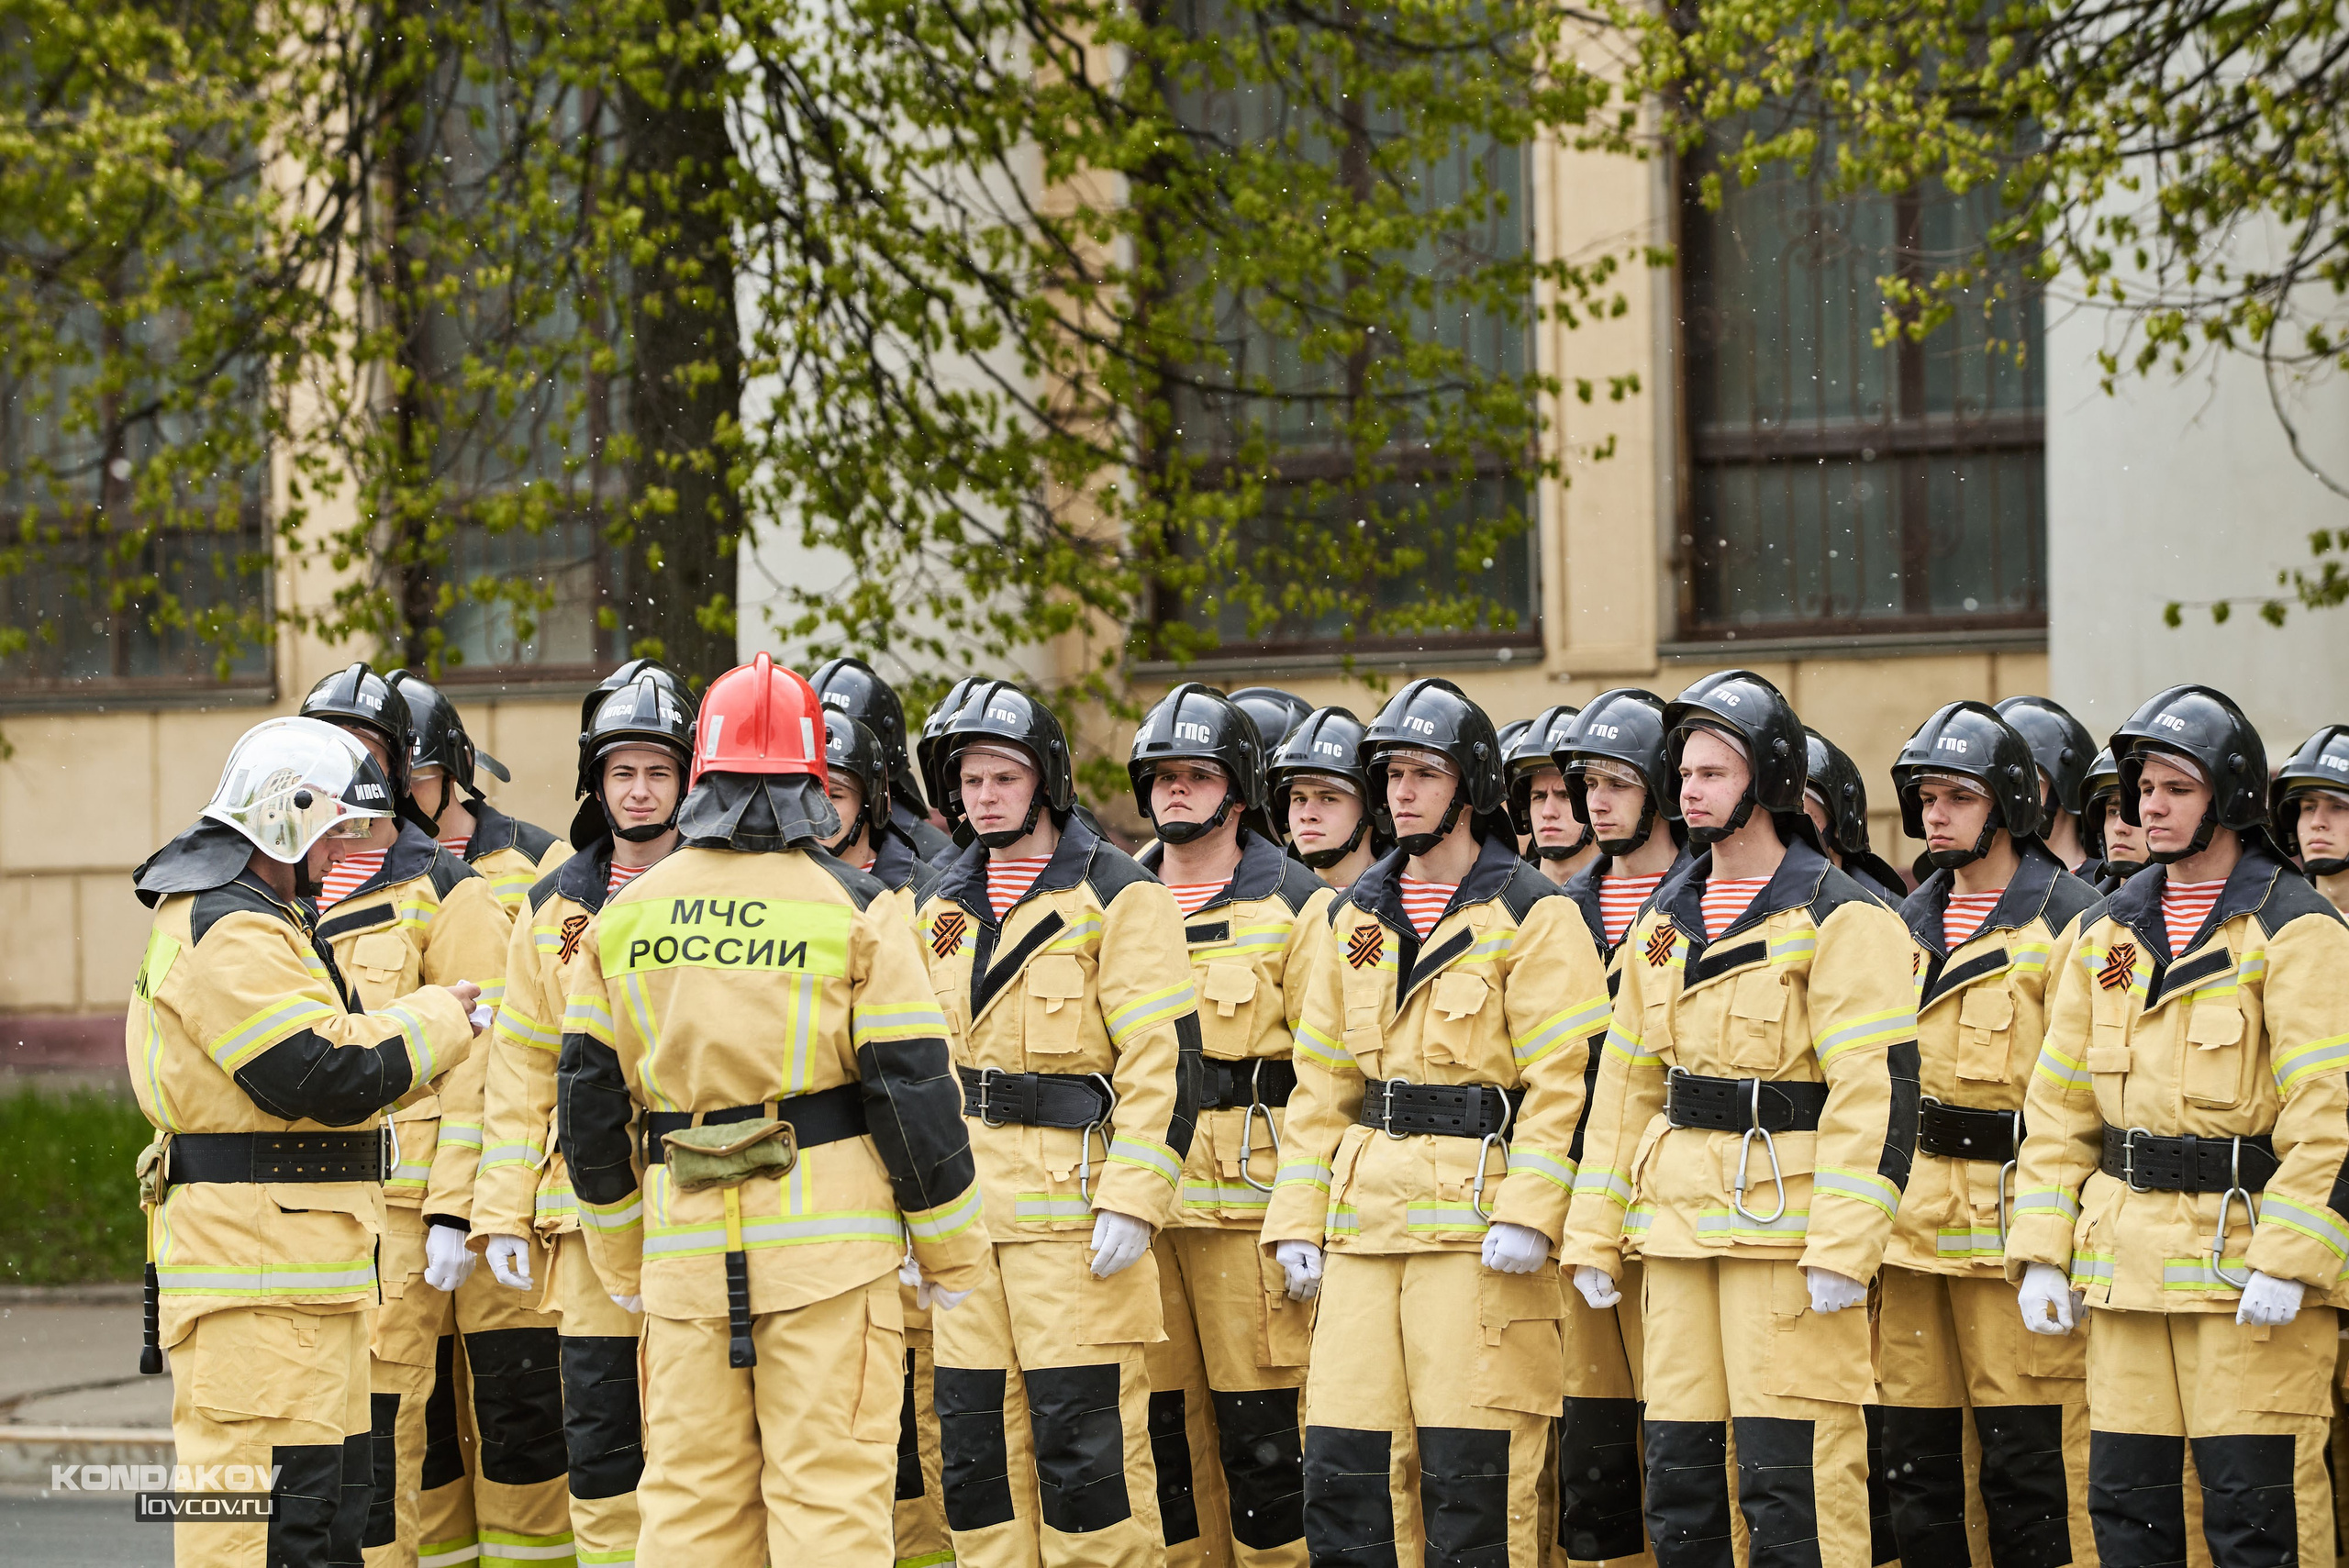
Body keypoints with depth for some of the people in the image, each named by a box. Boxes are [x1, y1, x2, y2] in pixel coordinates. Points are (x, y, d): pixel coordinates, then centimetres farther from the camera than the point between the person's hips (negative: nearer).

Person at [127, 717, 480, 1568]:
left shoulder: (259, 921, 21)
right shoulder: (229, 934, -15)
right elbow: (330, 1075, -22)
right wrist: (438, 1017, -7)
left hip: (303, 1270, 11)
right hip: (256, 1272, -11)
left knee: (333, 1494, 15)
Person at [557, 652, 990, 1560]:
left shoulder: (623, 917, 7)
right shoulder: (854, 914, -4)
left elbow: (589, 1099, 11)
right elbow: (913, 1088, -5)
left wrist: (621, 1260, 21)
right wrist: (949, 1252, 6)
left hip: (683, 1239, 3)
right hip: (827, 1238, -3)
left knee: (689, 1495, 9)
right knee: (830, 1487, -3)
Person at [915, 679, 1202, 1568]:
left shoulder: (1117, 897, -5)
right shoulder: (945, 909, 15)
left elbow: (1163, 1059, -10)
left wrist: (1130, 1201, -17)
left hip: (1072, 1202, -6)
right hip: (969, 1209, 6)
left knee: (1082, 1429, -7)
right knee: (976, 1432, 7)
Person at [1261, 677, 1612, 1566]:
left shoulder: (1531, 915, -4)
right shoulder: (1359, 918, 16)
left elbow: (1565, 1081, -10)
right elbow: (1321, 1081, 18)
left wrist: (1527, 1213, -19)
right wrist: (1297, 1218, 10)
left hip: (1478, 1221, -6)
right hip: (1368, 1220, 6)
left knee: (1470, 1471, -5)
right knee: (1342, 1461, 3)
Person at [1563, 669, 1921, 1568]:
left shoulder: (1839, 920, -7)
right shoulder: (1666, 921, 14)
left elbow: (1877, 1091, -13)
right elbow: (1626, 1081, 19)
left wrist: (1842, 1248, -19)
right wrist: (1596, 1234, 14)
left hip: (1787, 1222, -7)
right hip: (1678, 1224, 7)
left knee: (1789, 1477, -8)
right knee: (1679, 1464, 8)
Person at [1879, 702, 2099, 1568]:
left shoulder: (2067, 921, -3)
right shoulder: (1906, 925, 16)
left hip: (2017, 1227, -6)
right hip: (1909, 1226, 6)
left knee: (2031, 1460, -6)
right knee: (1913, 1456, 6)